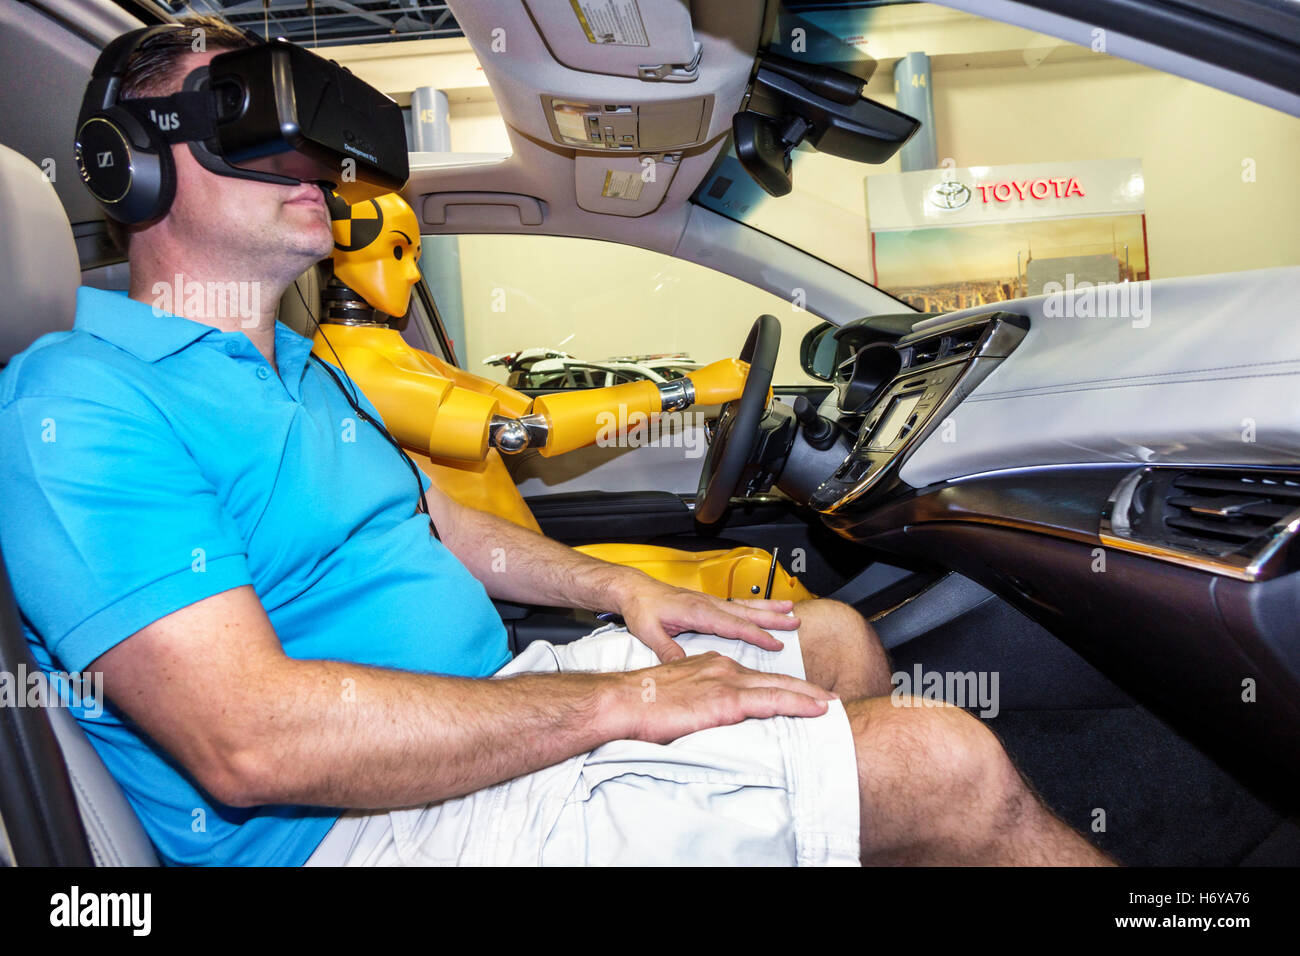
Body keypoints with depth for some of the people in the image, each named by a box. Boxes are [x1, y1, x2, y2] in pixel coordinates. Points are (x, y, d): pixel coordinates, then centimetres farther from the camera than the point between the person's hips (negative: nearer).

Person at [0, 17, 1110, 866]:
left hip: (487, 697, 10)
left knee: (838, 637, 13)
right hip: (371, 823, -10)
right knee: (950, 767, -19)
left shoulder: (294, 363, 17)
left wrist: (617, 587, 9)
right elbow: (250, 740, -27)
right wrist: (619, 701, -24)